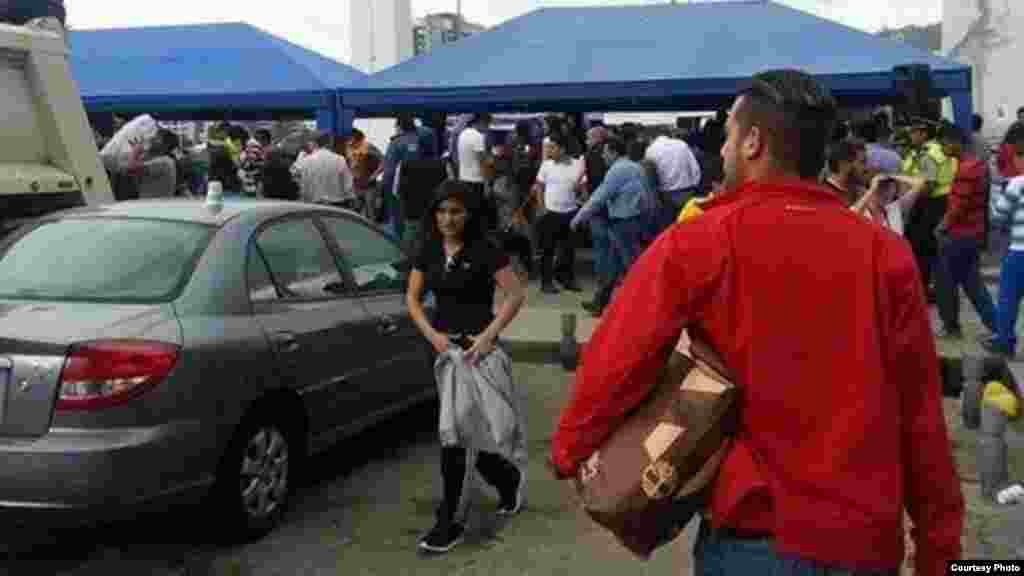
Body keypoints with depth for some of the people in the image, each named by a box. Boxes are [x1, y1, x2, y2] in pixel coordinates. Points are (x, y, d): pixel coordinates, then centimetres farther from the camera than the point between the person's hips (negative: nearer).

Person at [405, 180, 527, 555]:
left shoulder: (484, 250, -10)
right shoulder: (429, 250, 6)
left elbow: (516, 295, -14)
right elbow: (412, 298, 7)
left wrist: (489, 335, -23)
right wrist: (432, 334, -8)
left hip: (475, 348, -6)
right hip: (443, 346, 6)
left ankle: (450, 523, 5)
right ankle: (509, 478, 39)